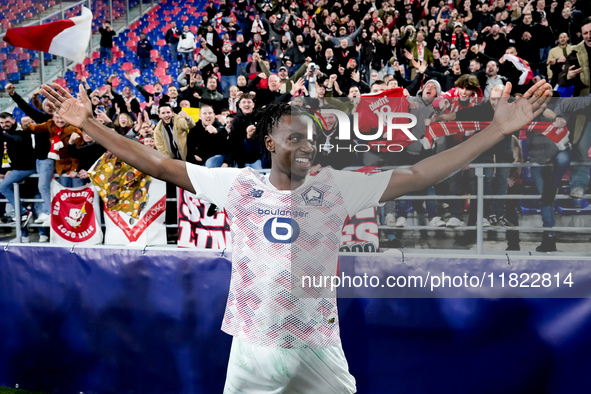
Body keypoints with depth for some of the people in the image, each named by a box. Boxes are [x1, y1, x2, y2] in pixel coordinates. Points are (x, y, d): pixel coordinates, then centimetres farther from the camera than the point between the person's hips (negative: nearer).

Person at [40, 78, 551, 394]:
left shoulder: (336, 187, -5)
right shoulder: (237, 184, -3)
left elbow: (416, 177, -9)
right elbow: (159, 165, 0)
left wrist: (499, 129, -12)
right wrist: (90, 124, -3)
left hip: (319, 349, 0)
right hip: (251, 349, 1)